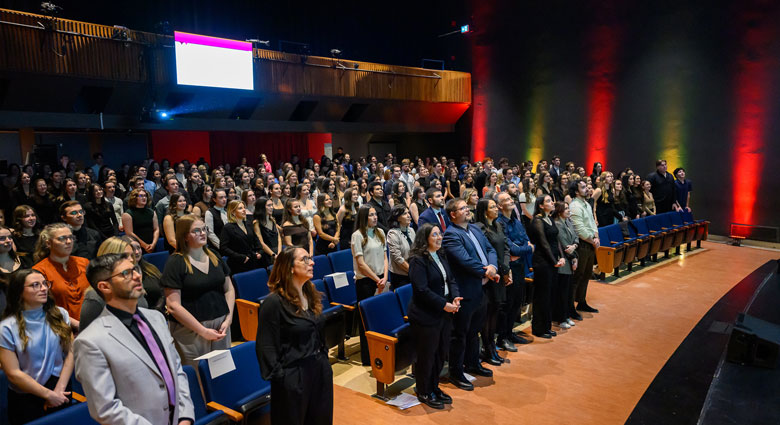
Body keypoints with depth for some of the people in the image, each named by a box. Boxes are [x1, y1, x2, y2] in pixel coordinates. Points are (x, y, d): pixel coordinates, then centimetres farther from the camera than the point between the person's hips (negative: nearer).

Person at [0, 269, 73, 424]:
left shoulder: (59, 314, -2)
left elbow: (70, 352, -3)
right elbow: (13, 373, -12)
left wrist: (59, 389, -11)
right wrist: (48, 394, -12)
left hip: (61, 393, 3)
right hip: (26, 400, -3)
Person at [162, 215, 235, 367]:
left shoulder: (215, 257, 10)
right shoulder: (175, 263, -8)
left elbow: (229, 289, 13)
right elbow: (173, 306, -13)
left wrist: (228, 319, -2)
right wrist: (203, 331, -14)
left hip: (221, 326, 5)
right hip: (191, 330, -5)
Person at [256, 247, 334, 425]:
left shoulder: (312, 295, 7)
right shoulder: (274, 302, -17)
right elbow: (267, 346, -15)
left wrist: (324, 360, 14)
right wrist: (279, 377, -14)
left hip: (321, 370, 7)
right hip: (293, 376, -7)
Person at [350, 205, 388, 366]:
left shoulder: (380, 232, 10)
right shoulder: (358, 235, -9)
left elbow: (384, 257, 11)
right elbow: (361, 263, -12)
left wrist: (385, 277, -3)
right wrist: (377, 280, -11)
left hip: (380, 280, 5)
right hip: (365, 281, -5)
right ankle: (367, 357, 9)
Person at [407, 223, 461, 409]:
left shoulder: (441, 256, 10)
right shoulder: (418, 260, -17)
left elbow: (451, 279, 11)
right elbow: (422, 290, -22)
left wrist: (455, 297, -8)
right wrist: (444, 305, -21)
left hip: (444, 314, 8)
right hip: (426, 316, -8)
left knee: (442, 352, 17)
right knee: (427, 355, 6)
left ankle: (434, 387, 36)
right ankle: (424, 392, 24)